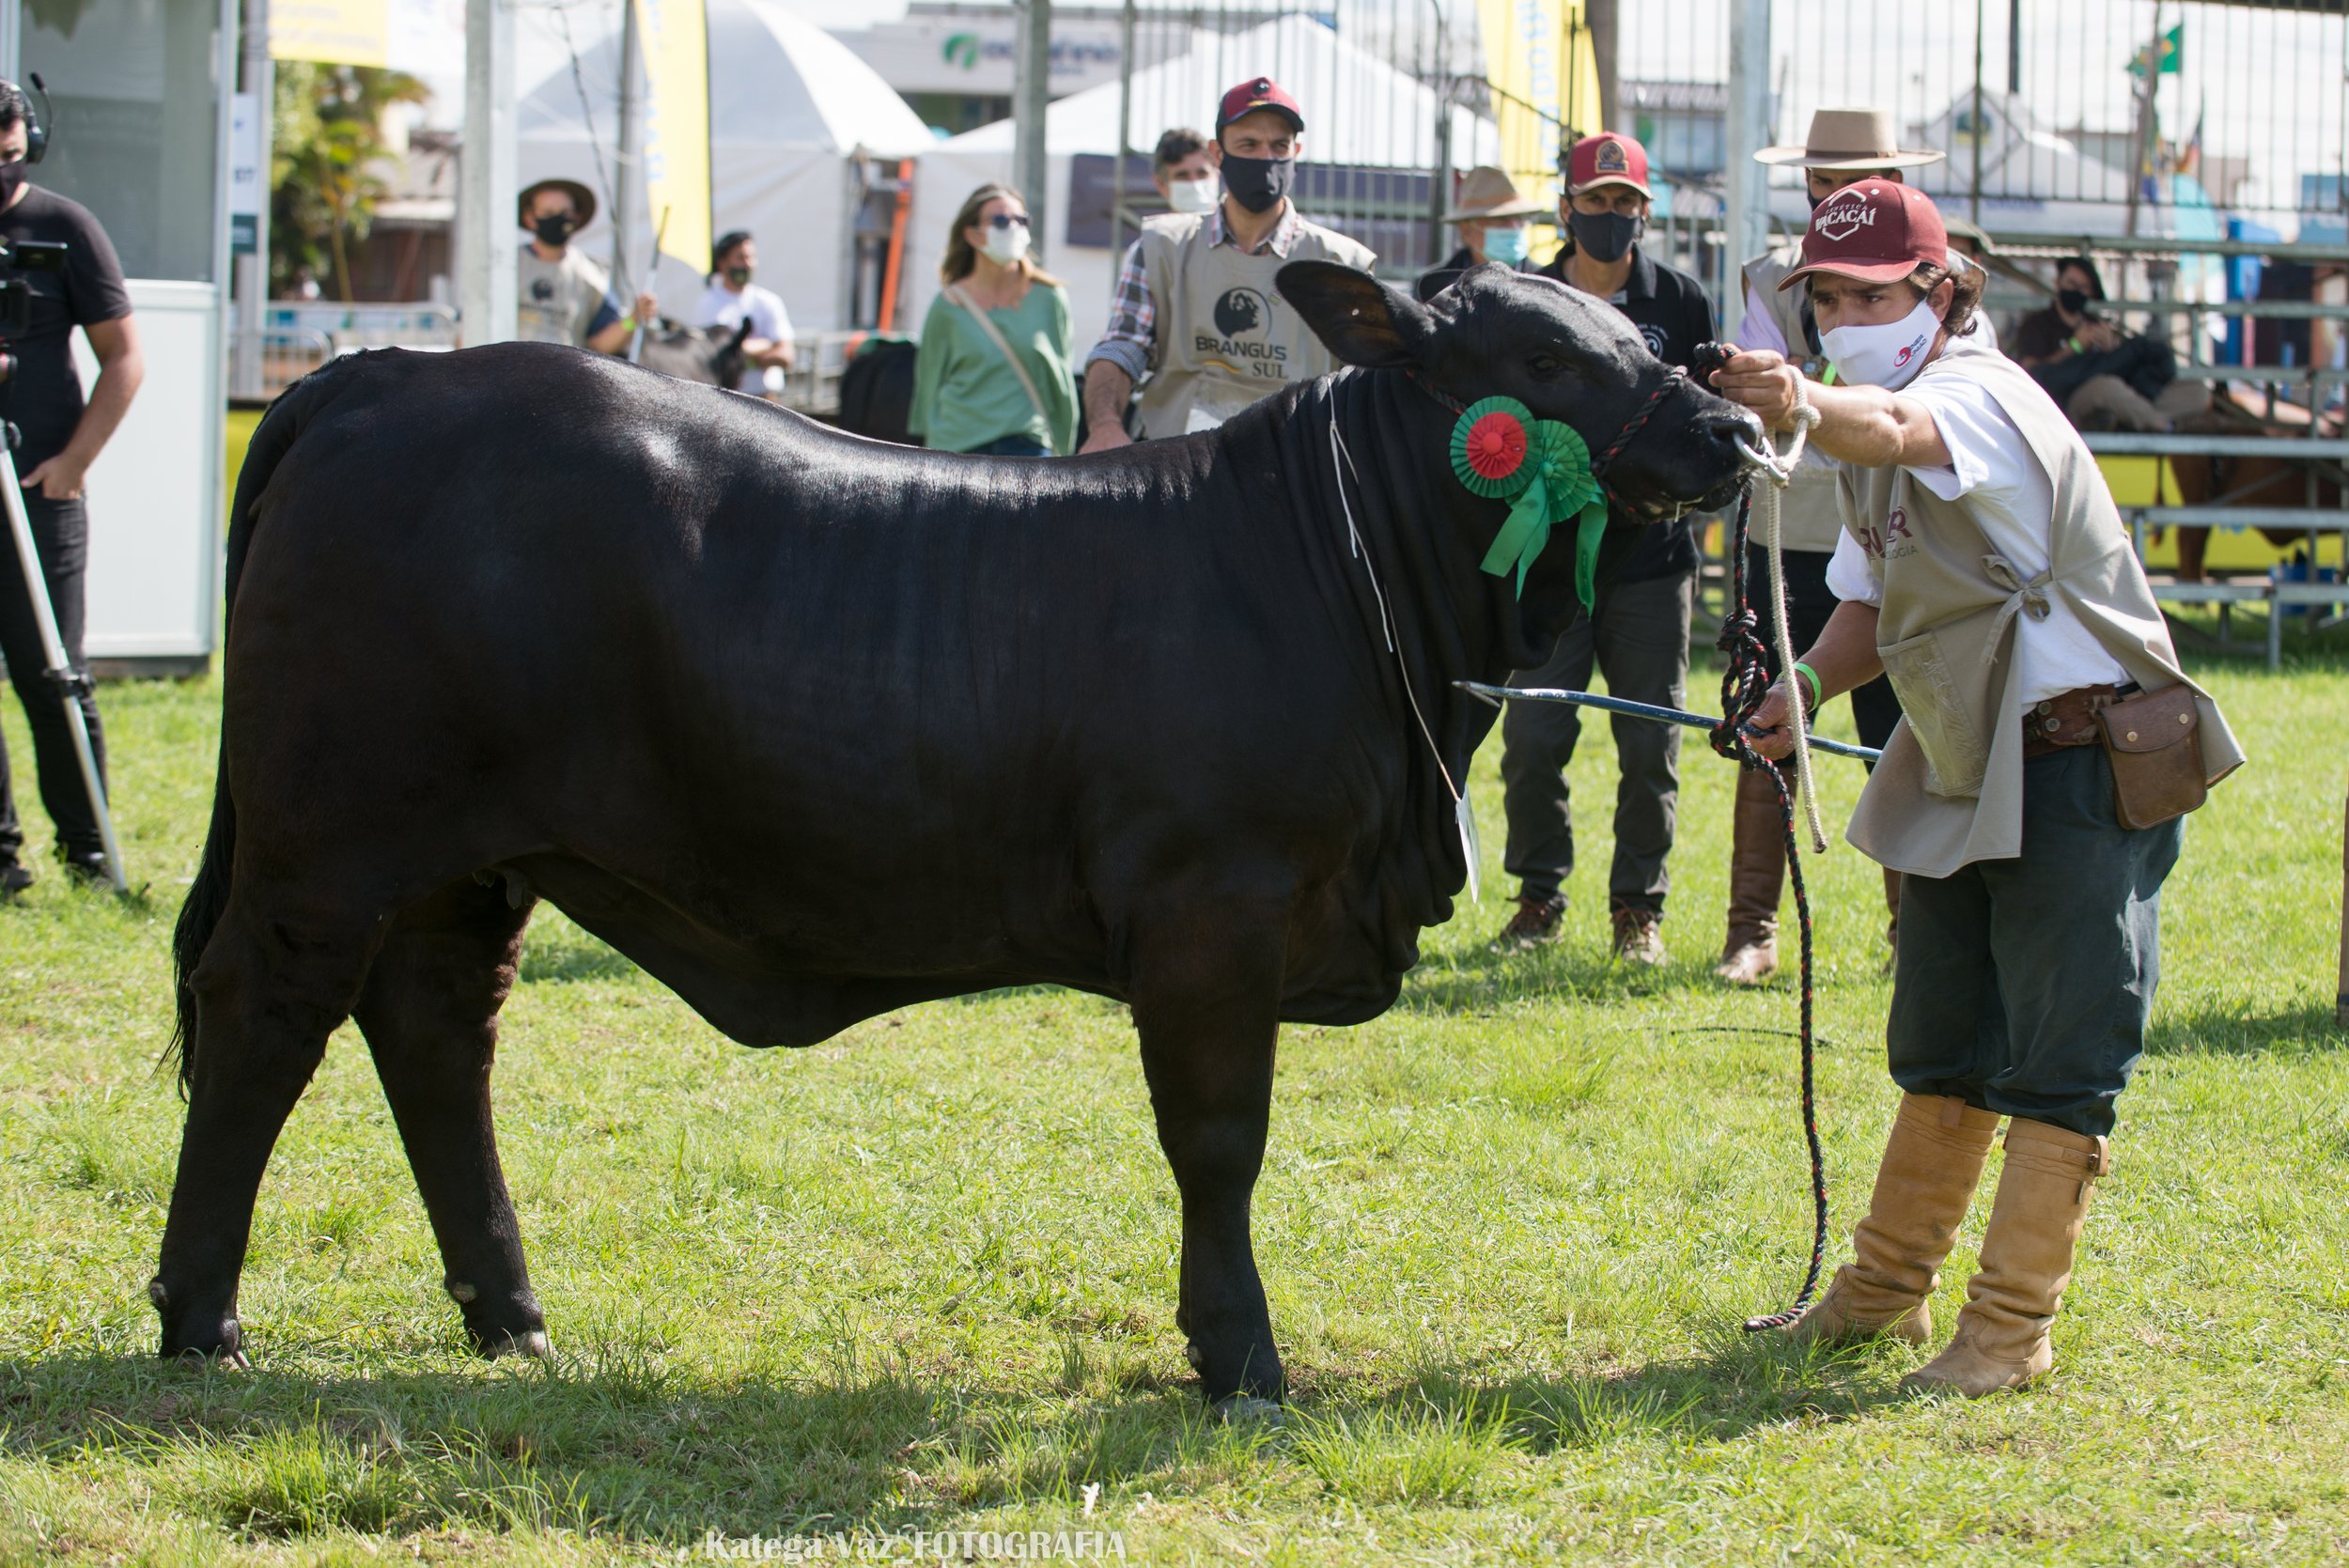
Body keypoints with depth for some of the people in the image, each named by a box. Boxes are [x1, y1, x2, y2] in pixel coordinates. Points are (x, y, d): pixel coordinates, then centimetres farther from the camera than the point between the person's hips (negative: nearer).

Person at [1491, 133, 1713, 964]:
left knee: (1650, 744, 0)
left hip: (1652, 558, 0)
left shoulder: (1681, 302, 5)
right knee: (1533, 737, -3)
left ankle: (1638, 904, 11)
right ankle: (1540, 895, 12)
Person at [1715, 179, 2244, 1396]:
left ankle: (2012, 1326, -1)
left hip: (2085, 765, -9)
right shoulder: (1870, 445, 11)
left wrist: (1808, 407, -64)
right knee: (1939, 1048, 19)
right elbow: (1872, 603, 14)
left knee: (2057, 1065, -6)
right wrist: (1808, 681, -7)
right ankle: (1886, 1290, 30)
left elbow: (1893, 426, -43)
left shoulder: (1980, 397, -18)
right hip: (1967, 774, 9)